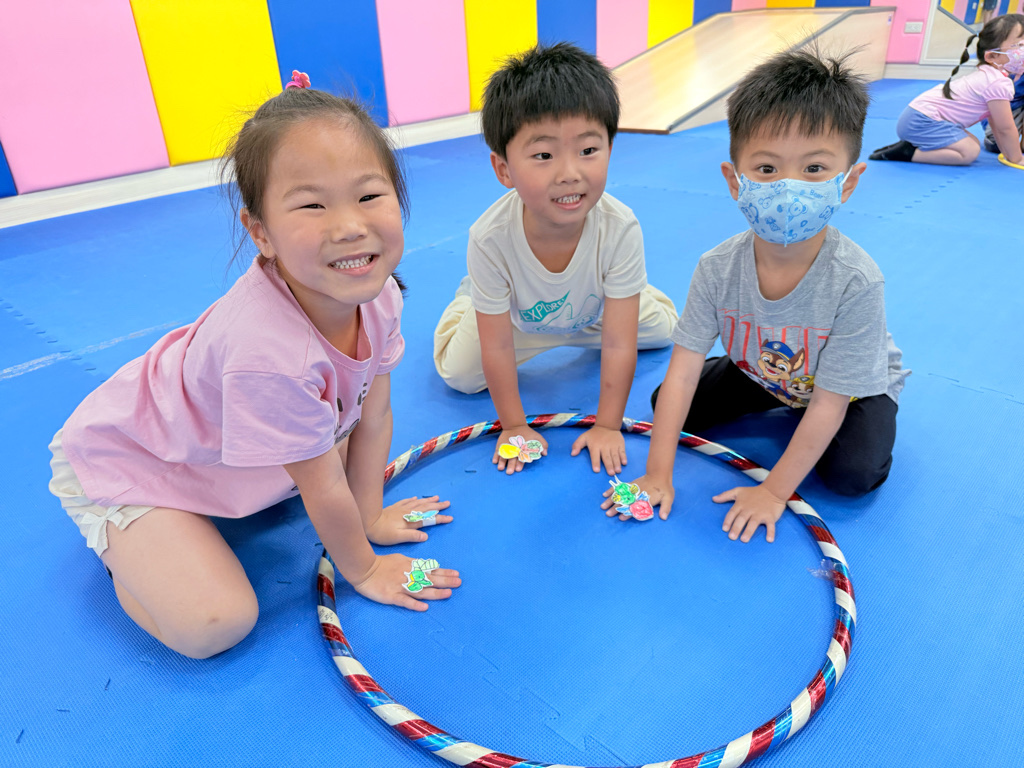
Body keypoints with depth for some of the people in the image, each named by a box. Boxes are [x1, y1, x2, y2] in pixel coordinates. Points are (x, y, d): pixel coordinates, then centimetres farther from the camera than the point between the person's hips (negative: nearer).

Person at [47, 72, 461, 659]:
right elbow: (324, 490, -26)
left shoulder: (378, 295, -19)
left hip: (217, 444, 7)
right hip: (123, 463, -7)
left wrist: (367, 515, 4)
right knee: (216, 623, -19)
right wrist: (363, 570, -9)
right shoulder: (269, 353, -41)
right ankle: (121, 542, 9)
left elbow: (373, 415, -5)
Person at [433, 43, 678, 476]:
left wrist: (607, 425, -25)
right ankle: (472, 296, 26)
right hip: (516, 317, -1)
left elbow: (617, 345, -31)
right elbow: (497, 349, -28)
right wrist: (513, 425, -19)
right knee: (458, 372, -3)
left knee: (663, 327, 5)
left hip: (594, 309, 2)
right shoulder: (491, 238, -41)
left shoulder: (620, 229, -39)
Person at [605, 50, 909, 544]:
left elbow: (829, 404, -30)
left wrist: (774, 491, -26)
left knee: (851, 473, -26)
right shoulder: (718, 268, -27)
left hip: (855, 387, -3)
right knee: (668, 403, -5)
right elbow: (682, 373, -25)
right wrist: (658, 474, -24)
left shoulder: (856, 282, -37)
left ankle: (877, 421, 9)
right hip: (762, 369, 4)